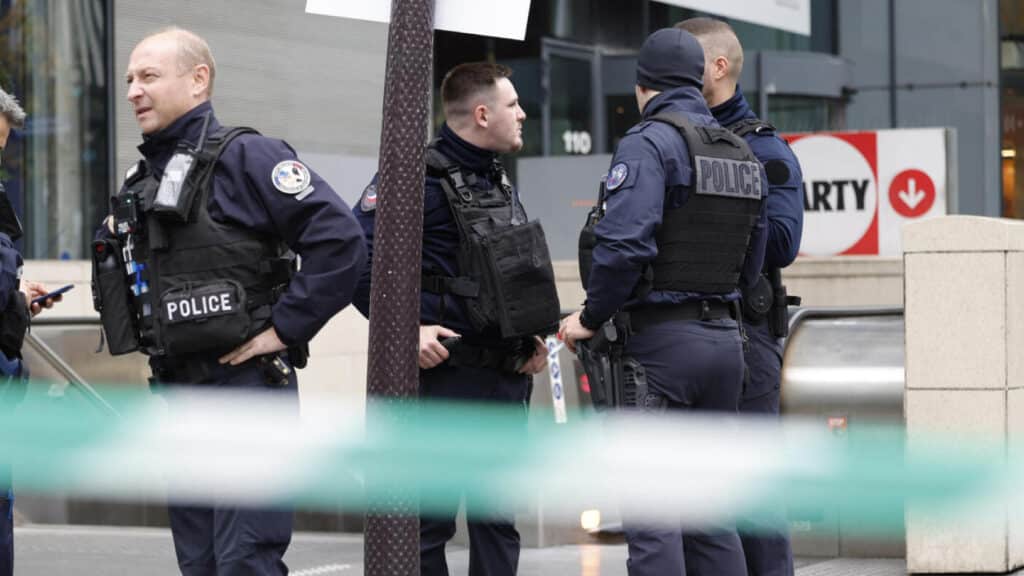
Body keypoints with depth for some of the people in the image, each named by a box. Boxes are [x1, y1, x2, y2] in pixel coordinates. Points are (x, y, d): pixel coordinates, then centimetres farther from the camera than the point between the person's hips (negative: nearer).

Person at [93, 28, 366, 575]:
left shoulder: (244, 156, -10)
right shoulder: (141, 179, 15)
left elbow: (340, 240, -19)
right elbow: (118, 277, 31)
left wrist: (284, 329, -17)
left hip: (246, 388, -8)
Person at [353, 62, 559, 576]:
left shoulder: (500, 182, 17)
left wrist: (534, 338, 13)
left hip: (507, 379, 8)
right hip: (444, 377, -8)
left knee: (497, 523, 11)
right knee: (430, 524, -4)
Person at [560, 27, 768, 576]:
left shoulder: (649, 143, -10)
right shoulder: (743, 154, 15)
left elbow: (623, 244, -21)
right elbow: (751, 262, 17)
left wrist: (591, 317, -9)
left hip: (660, 344, -7)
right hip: (725, 338, 8)